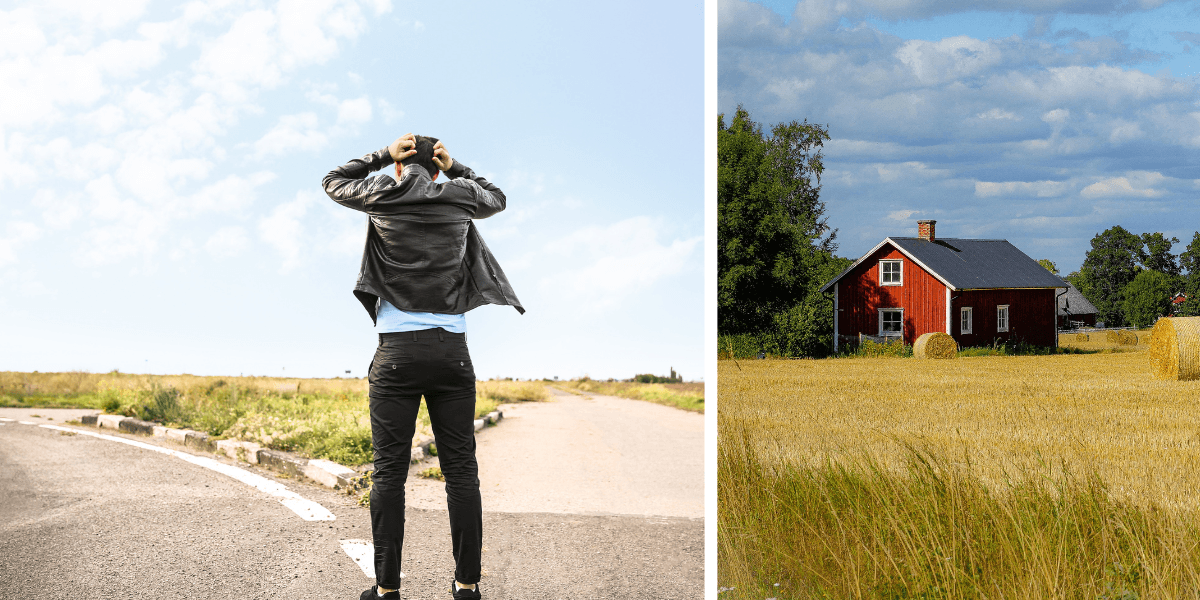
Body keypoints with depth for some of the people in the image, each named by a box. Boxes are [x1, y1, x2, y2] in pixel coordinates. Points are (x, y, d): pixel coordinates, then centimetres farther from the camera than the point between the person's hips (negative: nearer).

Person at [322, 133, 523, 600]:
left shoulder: (383, 197, 3)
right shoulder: (459, 198, 7)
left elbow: (333, 182, 24)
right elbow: (497, 198, 31)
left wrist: (383, 156, 18)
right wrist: (456, 169, 22)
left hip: (397, 351, -1)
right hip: (451, 349, 1)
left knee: (389, 472, -2)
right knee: (460, 469, 2)